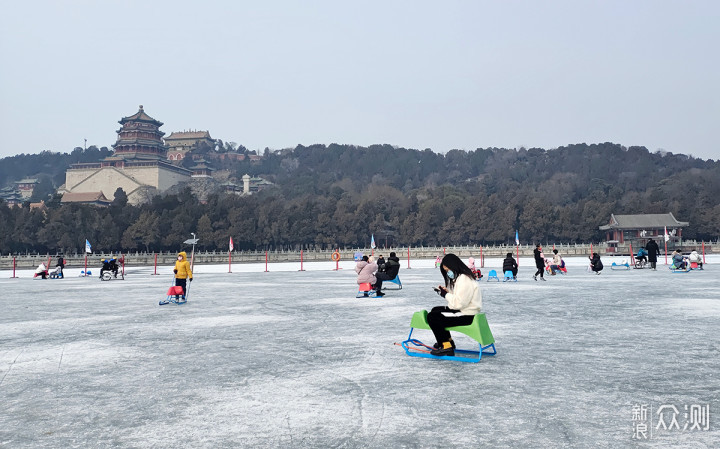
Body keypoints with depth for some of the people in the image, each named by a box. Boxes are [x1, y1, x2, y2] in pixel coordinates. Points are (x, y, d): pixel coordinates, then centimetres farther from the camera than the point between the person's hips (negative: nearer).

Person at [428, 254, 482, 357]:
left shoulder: (464, 279, -20)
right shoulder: (459, 277, 14)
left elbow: (459, 303, -26)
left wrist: (446, 294, -13)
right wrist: (447, 292, 0)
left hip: (467, 315, -11)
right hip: (462, 310, 11)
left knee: (432, 317, -15)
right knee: (435, 310, 21)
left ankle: (446, 347, -7)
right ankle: (448, 341, 27)